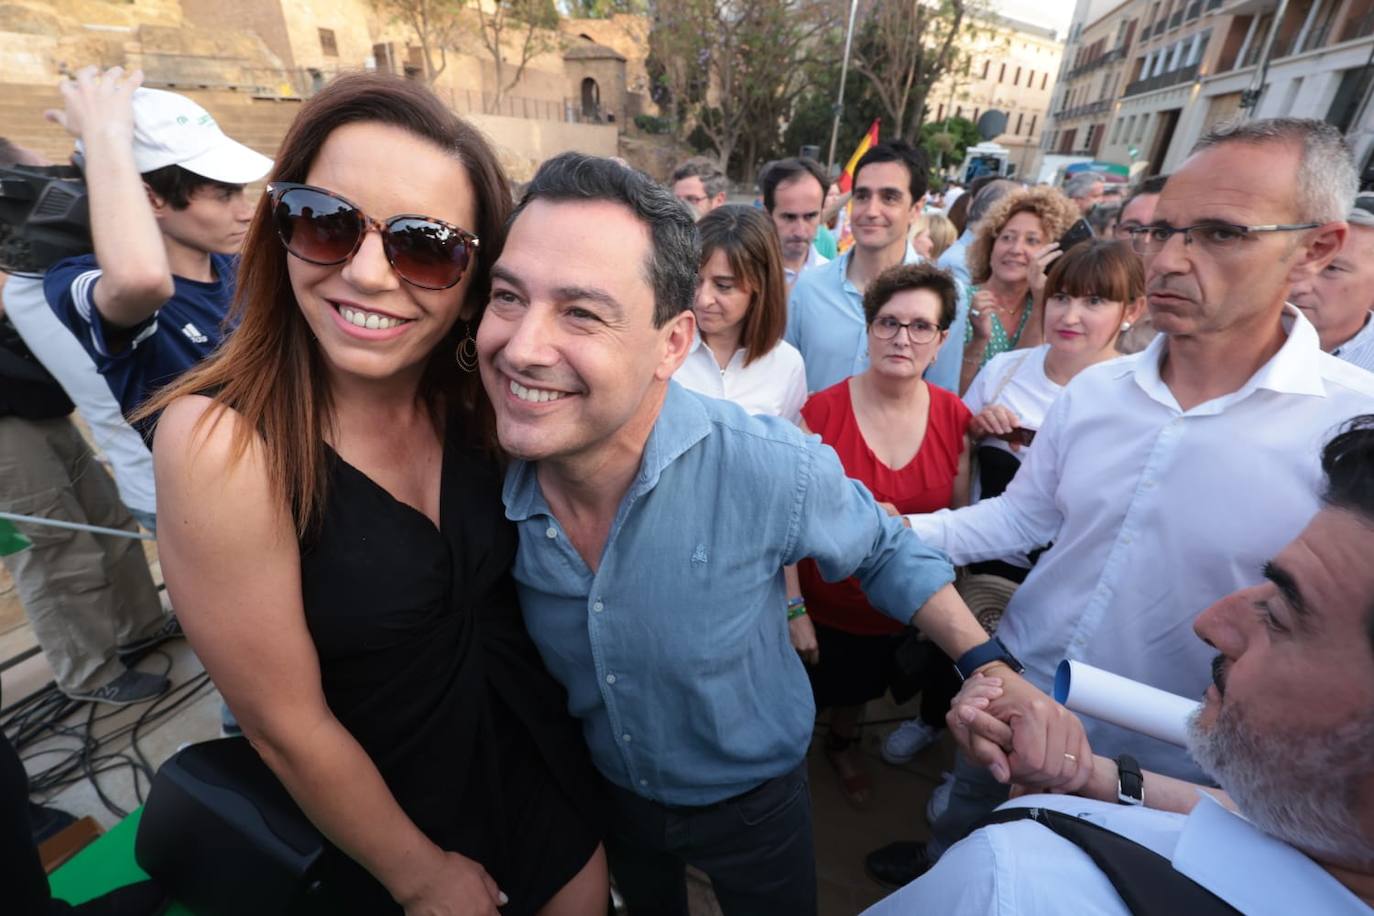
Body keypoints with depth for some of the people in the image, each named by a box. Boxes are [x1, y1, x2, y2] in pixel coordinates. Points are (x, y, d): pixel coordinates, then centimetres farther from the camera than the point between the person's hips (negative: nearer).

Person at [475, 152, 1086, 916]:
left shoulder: (770, 469, -35)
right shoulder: (492, 472, -23)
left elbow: (885, 551, -13)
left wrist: (988, 666, -22)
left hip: (753, 801, -2)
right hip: (609, 795, 3)